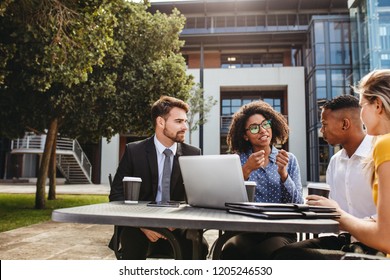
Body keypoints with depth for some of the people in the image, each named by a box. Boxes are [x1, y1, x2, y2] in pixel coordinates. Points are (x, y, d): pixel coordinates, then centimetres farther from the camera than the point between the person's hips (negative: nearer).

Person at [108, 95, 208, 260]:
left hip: (176, 227, 3)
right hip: (139, 226, -2)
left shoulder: (193, 154, 3)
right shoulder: (134, 151, -3)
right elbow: (117, 194, -3)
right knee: (133, 246, -34)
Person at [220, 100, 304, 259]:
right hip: (246, 231, 0)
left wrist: (283, 173, -16)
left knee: (268, 252, -32)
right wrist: (246, 170, -21)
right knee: (231, 250, -32)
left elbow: (297, 204, -1)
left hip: (280, 231, 1)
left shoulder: (289, 160, 8)